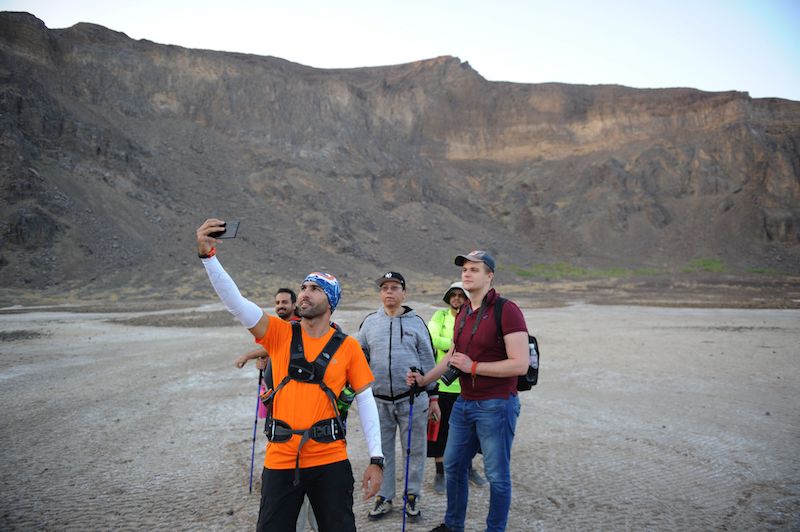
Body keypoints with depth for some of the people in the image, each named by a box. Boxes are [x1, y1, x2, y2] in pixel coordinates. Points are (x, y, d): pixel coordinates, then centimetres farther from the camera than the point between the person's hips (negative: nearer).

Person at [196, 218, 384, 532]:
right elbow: (234, 300, -12)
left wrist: (376, 460, -3)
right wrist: (207, 254, -23)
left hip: (329, 461, -1)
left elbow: (366, 402, 1)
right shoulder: (279, 333, 0)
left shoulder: (348, 347, -2)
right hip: (280, 459, 1)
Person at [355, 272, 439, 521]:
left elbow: (428, 361, 5)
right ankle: (384, 498, 25)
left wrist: (433, 397, 5)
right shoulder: (370, 322, 6)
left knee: (414, 450, 7)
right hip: (380, 400, 2)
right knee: (382, 451, 10)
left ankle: (412, 496, 23)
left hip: (413, 399, -1)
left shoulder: (416, 322, 2)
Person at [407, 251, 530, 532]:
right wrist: (425, 379, 13)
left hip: (496, 405, -8)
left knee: (497, 475, 5)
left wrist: (473, 367, -19)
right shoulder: (462, 312, 10)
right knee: (453, 466, 18)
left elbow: (520, 364, -22)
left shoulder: (506, 310, -16)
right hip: (464, 403, 8)